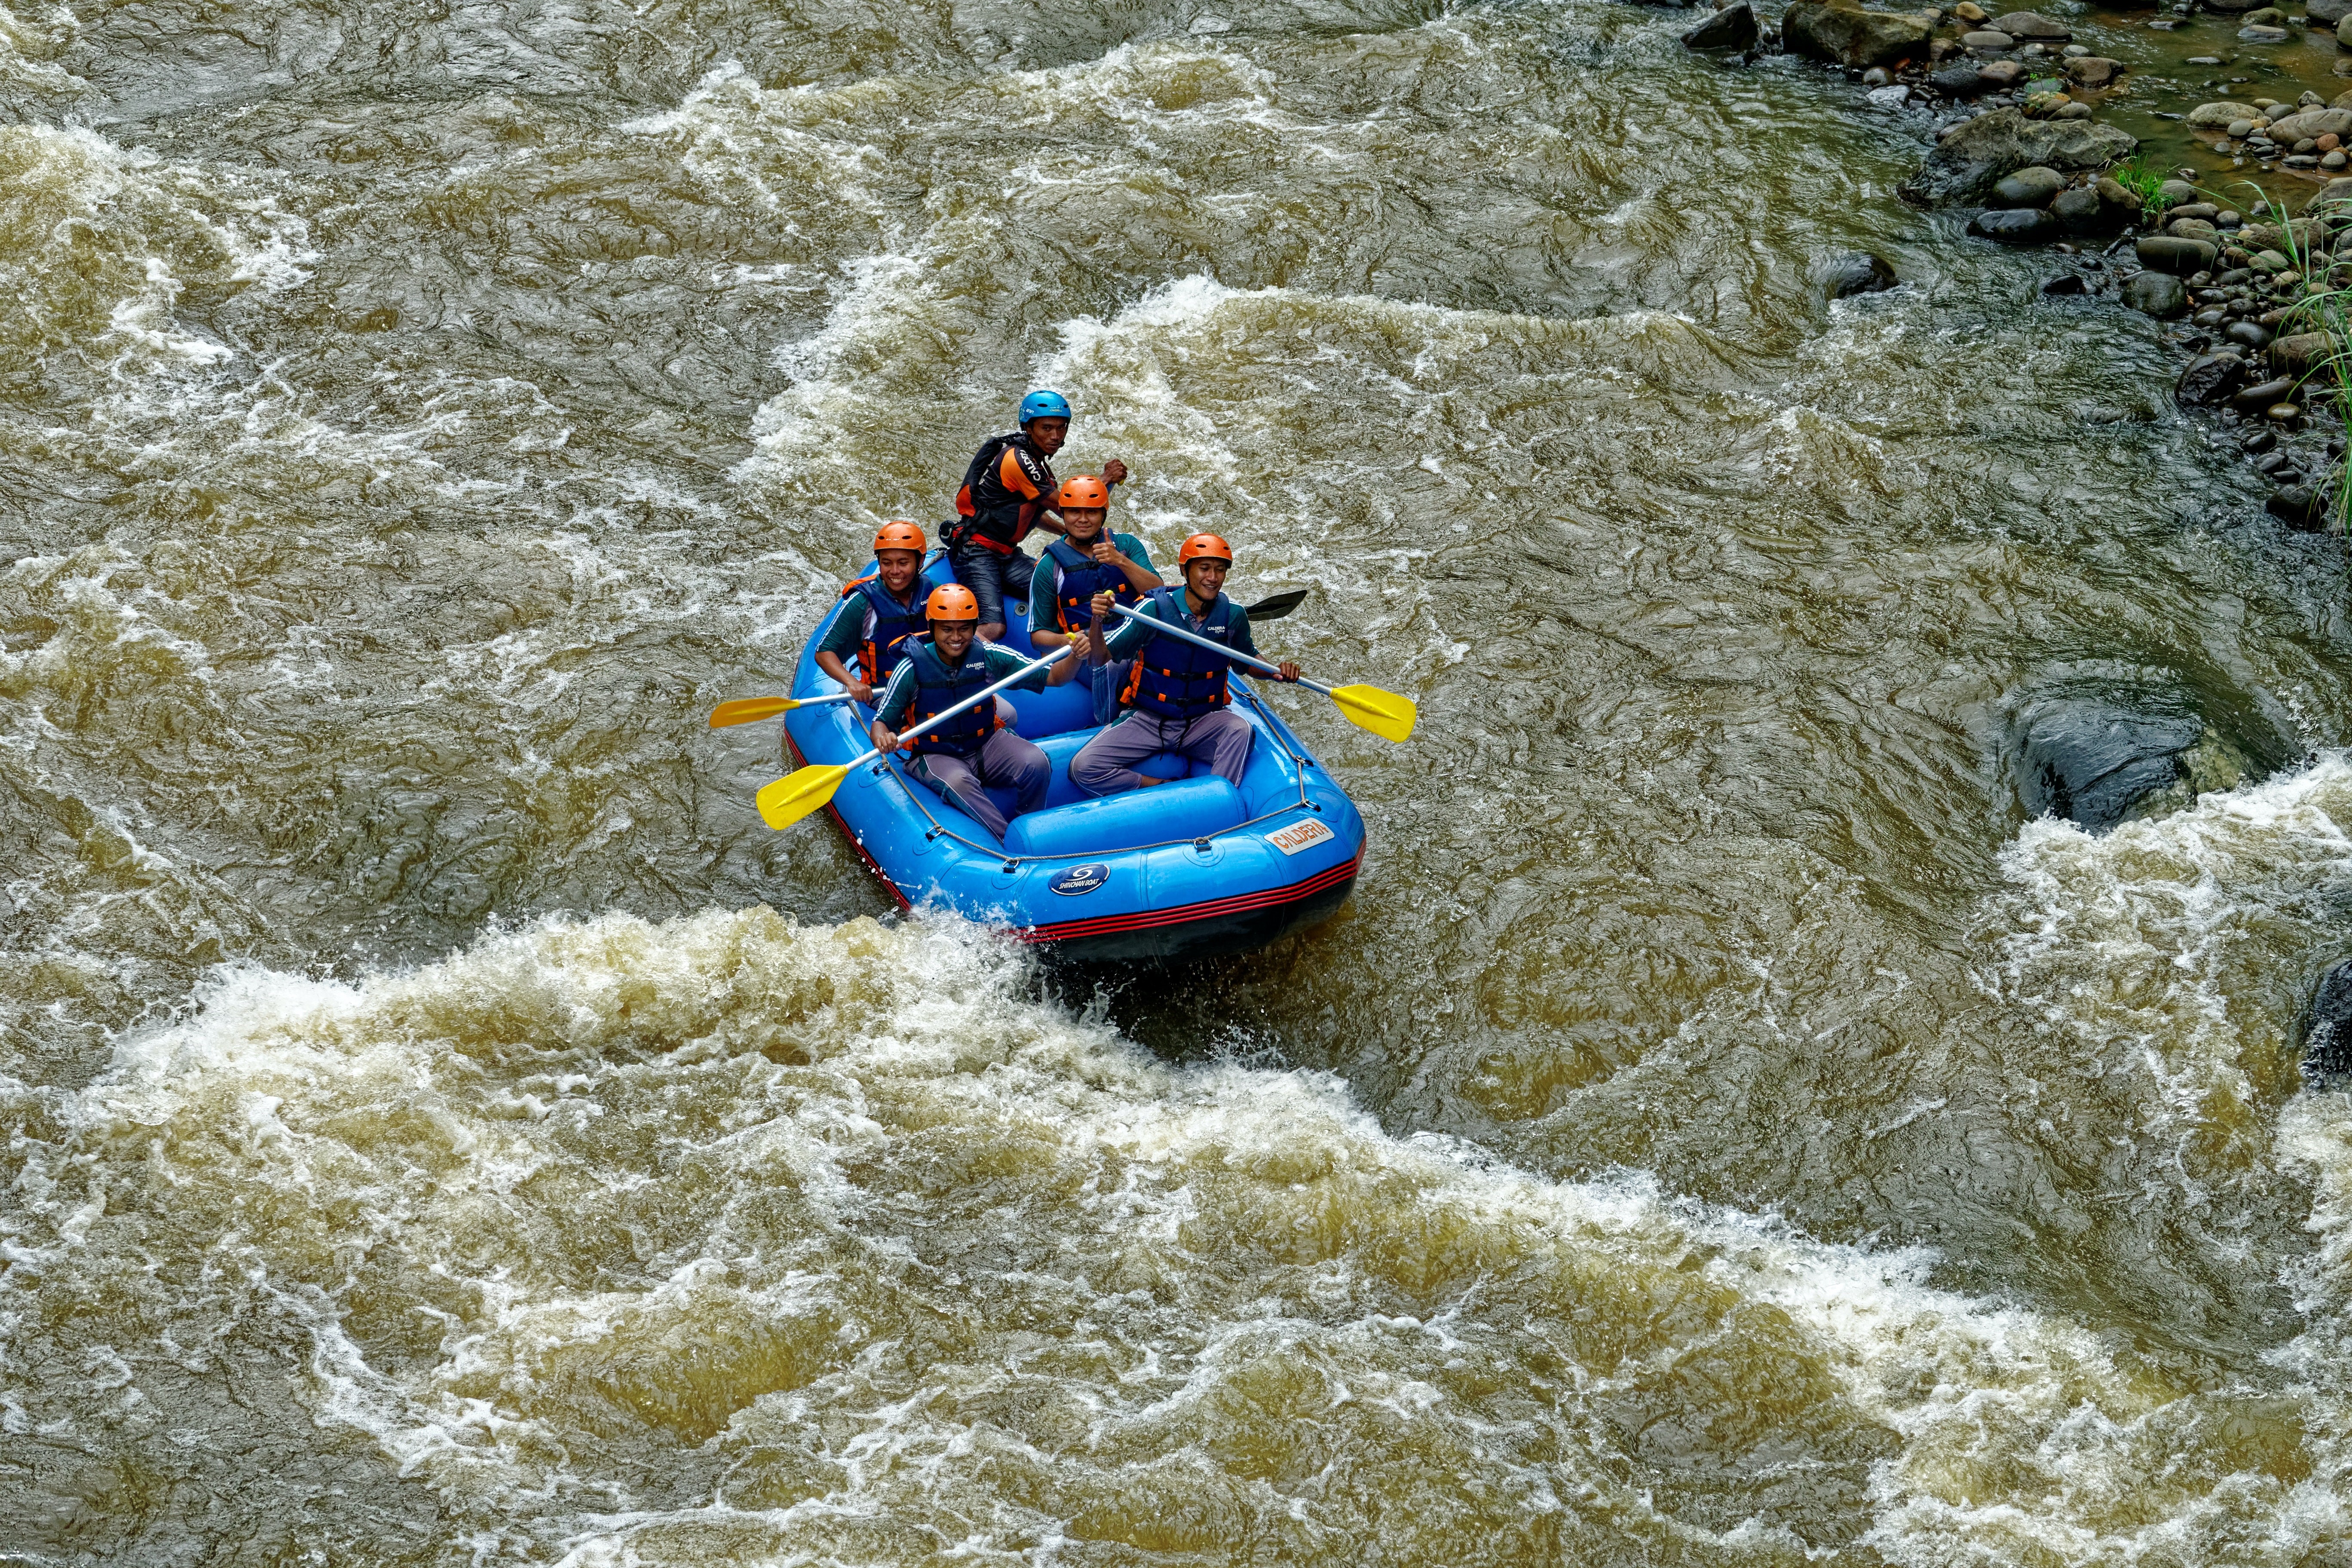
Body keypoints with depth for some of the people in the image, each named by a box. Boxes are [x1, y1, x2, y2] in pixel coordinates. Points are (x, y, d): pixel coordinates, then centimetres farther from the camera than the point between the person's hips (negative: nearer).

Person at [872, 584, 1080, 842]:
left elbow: (1052, 677, -6)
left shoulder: (989, 657, -7)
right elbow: (881, 721, -9)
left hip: (987, 743, 3)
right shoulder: (912, 668, -13)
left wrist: (1075, 657, -29)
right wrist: (882, 739, -34)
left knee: (1037, 764, -25)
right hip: (935, 756, -3)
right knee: (958, 783, -37)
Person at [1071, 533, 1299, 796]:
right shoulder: (1155, 609, -13)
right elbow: (1101, 658, -15)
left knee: (1239, 729, -33)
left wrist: (1277, 671, -6)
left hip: (1202, 724, 1)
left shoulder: (1233, 615, -5)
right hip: (1147, 721, -1)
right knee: (1083, 768, -22)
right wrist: (1097, 621, -35)